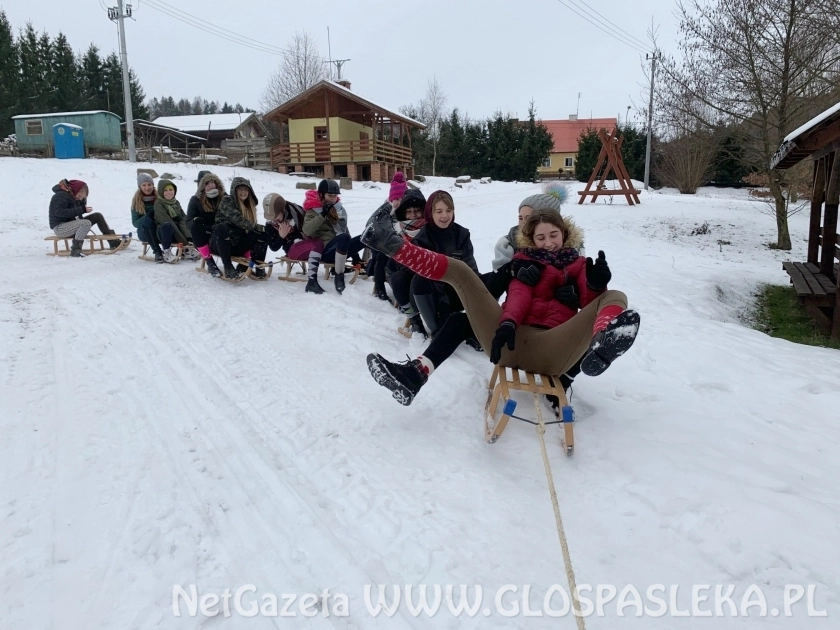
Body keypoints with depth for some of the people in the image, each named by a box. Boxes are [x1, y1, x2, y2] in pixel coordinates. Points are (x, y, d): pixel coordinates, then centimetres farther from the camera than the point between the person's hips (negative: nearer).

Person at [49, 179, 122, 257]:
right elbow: (60, 212, -28)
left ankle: (113, 242, 2)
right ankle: (75, 250, -30)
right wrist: (81, 210, -31)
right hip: (59, 227, -9)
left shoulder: (72, 196, 11)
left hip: (69, 224, 9)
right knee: (86, 223, -33)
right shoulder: (61, 195, -17)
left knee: (97, 216, 3)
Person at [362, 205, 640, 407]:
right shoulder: (525, 260, 24)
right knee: (459, 270, -6)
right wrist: (508, 323, -17)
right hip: (511, 341, 1)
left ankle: (602, 344, -61)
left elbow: (590, 304, 7)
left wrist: (596, 286, -16)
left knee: (615, 298, -21)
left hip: (553, 350, -1)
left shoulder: (579, 264, 24)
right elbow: (519, 294, 4)